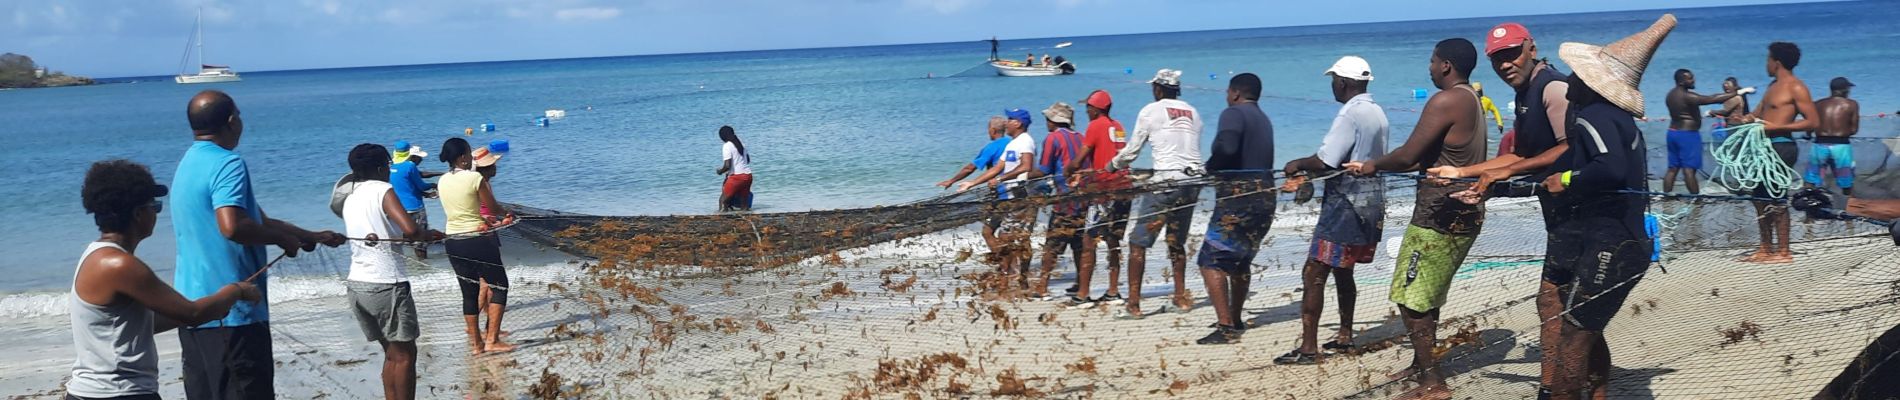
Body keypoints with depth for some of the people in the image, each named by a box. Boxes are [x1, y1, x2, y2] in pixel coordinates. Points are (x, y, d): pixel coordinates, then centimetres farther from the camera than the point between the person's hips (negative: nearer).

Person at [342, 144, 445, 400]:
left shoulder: (350, 200, 14)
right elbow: (410, 229, -22)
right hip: (386, 284, -8)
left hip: (357, 284, 8)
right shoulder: (383, 190, -8)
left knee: (392, 353, 17)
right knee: (405, 354, 1)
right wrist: (427, 234, -2)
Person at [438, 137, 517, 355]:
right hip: (478, 240, -6)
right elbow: (493, 207, -5)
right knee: (500, 286, 6)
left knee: (469, 292, 13)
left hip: (453, 242, 6)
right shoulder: (476, 179, -15)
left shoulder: (442, 181, 4)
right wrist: (506, 212, 18)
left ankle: (476, 342, 17)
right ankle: (492, 340, -1)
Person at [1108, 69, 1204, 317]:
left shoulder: (1151, 111, 1)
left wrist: (1111, 166, 23)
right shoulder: (1193, 112, 15)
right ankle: (1181, 297, 23)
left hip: (1166, 183, -6)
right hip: (1193, 181, 6)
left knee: (1138, 242, -1)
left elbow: (1131, 151, 4)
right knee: (1177, 242, 21)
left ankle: (1133, 305, -6)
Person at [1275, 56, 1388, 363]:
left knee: (1314, 274, -7)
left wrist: (1298, 165, -3)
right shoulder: (1377, 113, 12)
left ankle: (1308, 348, -8)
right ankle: (1345, 336, 29)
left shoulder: (1350, 114, -18)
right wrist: (1306, 177, 17)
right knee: (1343, 271, 21)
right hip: (1372, 202, 10)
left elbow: (1324, 162, -22)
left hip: (1346, 205, -10)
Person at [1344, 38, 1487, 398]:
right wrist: (1373, 167, 16)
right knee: (1425, 296, 21)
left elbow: (1407, 156, -19)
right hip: (1465, 213, 10)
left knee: (1410, 298, -4)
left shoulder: (1445, 101, -17)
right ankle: (1421, 364, 31)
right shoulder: (1472, 101, 15)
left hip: (1441, 216, -10)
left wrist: (1374, 165, 1)